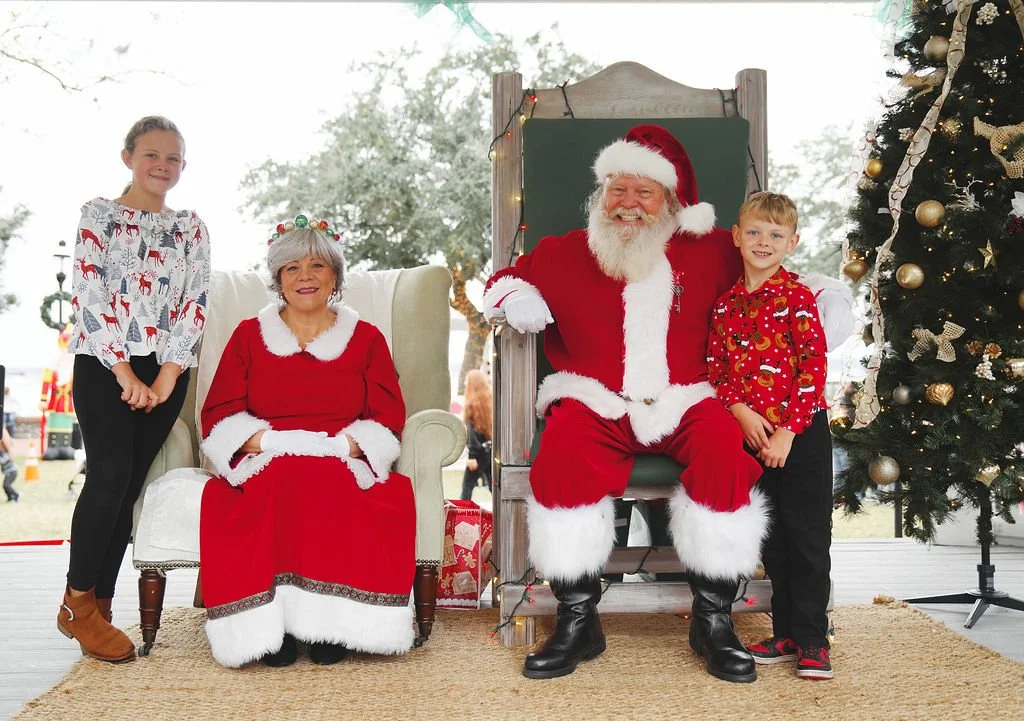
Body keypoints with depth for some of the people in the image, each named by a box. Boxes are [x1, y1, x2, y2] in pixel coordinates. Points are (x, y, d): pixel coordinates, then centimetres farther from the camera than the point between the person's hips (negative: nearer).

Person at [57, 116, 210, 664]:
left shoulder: (191, 228, 11)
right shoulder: (98, 214, 3)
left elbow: (194, 305, 4)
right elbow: (89, 295, -6)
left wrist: (167, 374, -8)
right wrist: (126, 375, -13)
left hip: (165, 373, 3)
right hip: (103, 366, -3)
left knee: (128, 486, 1)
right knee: (110, 477, -14)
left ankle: (97, 607, 9)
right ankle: (77, 602, 1)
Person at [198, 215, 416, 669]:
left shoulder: (365, 338, 15)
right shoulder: (249, 335, 16)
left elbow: (388, 416, 6)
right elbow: (219, 414, 6)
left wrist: (342, 446, -14)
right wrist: (266, 442, -14)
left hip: (344, 466, 0)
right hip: (262, 467, 0)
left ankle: (330, 625, -26)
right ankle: (269, 626, -28)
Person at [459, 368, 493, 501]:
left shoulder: (473, 404, -10)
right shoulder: (490, 401, 4)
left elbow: (472, 431, -14)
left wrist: (473, 456, -15)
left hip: (480, 452, -5)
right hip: (493, 450, 5)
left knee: (467, 485, 5)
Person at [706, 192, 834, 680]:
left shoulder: (796, 296, -7)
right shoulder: (726, 304, 8)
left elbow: (814, 365, -12)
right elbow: (716, 368, 10)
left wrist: (788, 429, -16)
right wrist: (740, 410, -8)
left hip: (801, 432, -5)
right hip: (753, 433, 5)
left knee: (808, 538, 0)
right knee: (772, 539, 12)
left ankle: (812, 640, 10)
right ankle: (785, 633, 24)